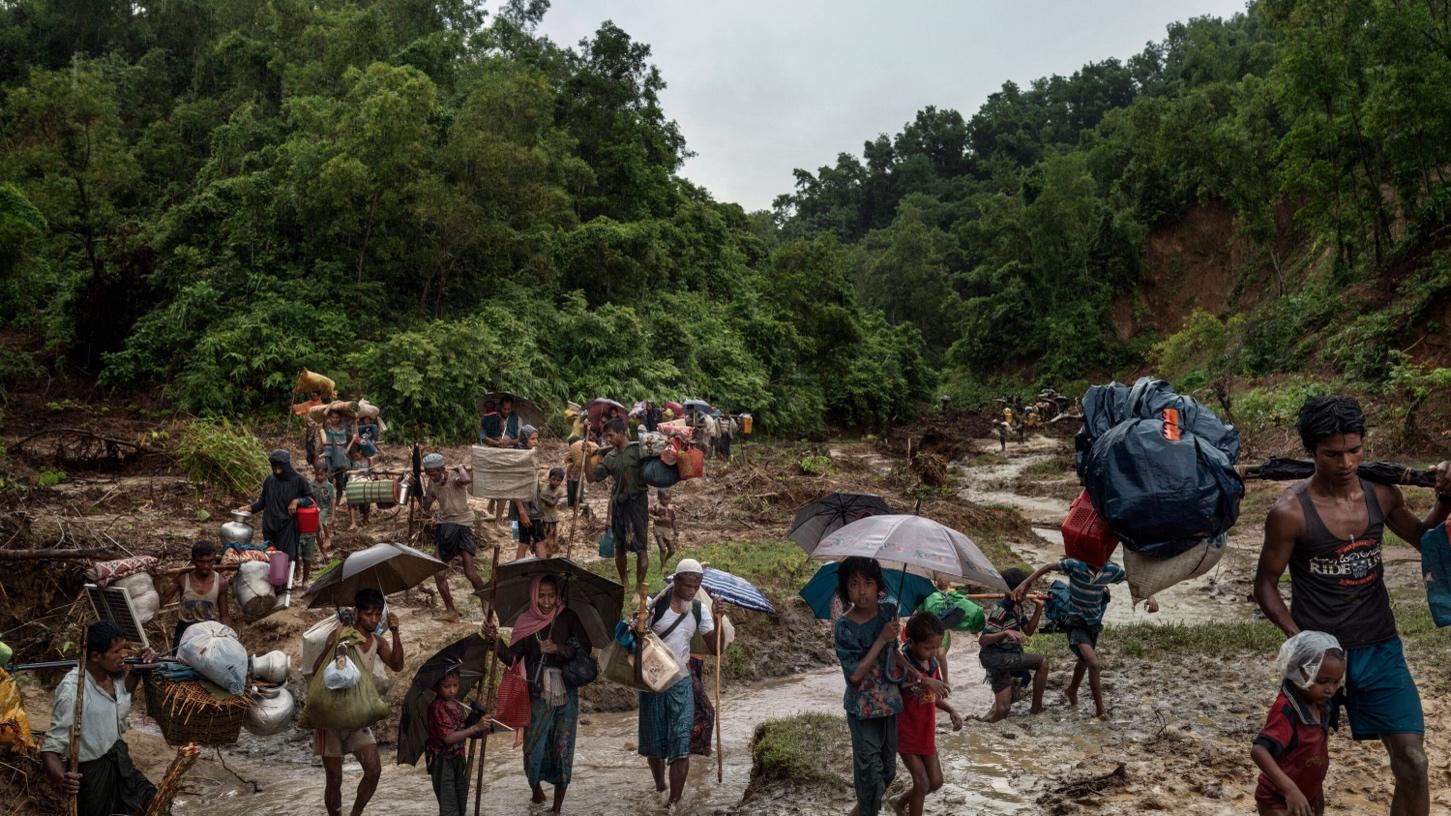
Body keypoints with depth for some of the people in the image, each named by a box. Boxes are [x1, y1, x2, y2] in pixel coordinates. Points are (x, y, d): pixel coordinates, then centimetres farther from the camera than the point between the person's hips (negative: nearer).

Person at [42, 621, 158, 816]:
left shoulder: (113, 671, -10)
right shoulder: (73, 691, -32)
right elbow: (51, 747, -32)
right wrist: (60, 778, -51)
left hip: (117, 756, 7)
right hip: (91, 771, -7)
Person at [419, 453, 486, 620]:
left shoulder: (454, 477, -17)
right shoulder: (432, 483, 3)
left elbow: (467, 480, -42)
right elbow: (426, 506, 11)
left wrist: (461, 467, -22)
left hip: (462, 523, -6)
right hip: (443, 524, 6)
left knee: (470, 572, -10)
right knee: (439, 573, 0)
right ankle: (450, 610, 13)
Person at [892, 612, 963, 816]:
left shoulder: (932, 663, 0)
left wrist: (951, 710, -2)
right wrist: (911, 689, -40)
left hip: (927, 733, 7)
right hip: (906, 734, -7)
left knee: (935, 781, 16)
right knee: (922, 783, -2)